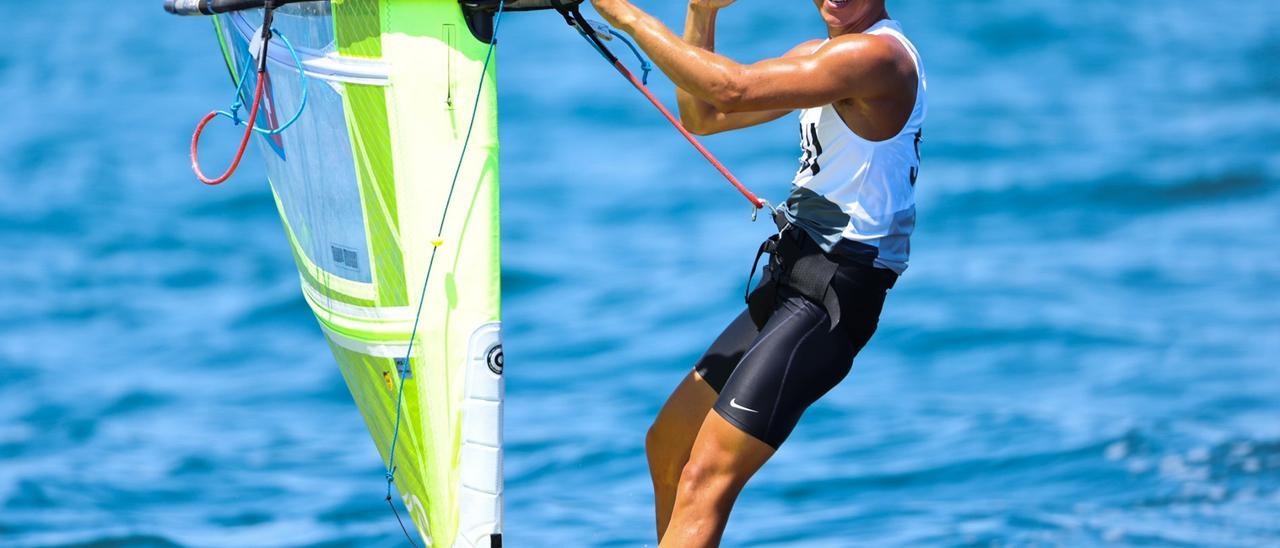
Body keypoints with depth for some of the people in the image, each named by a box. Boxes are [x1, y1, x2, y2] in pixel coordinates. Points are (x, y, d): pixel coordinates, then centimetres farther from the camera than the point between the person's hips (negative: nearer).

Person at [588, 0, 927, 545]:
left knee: (703, 479, -18)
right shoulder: (819, 57, 15)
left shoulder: (877, 54, -17)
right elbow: (700, 116, 19)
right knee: (667, 447, 18)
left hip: (829, 299, -10)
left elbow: (732, 89, -25)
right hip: (790, 283, 11)